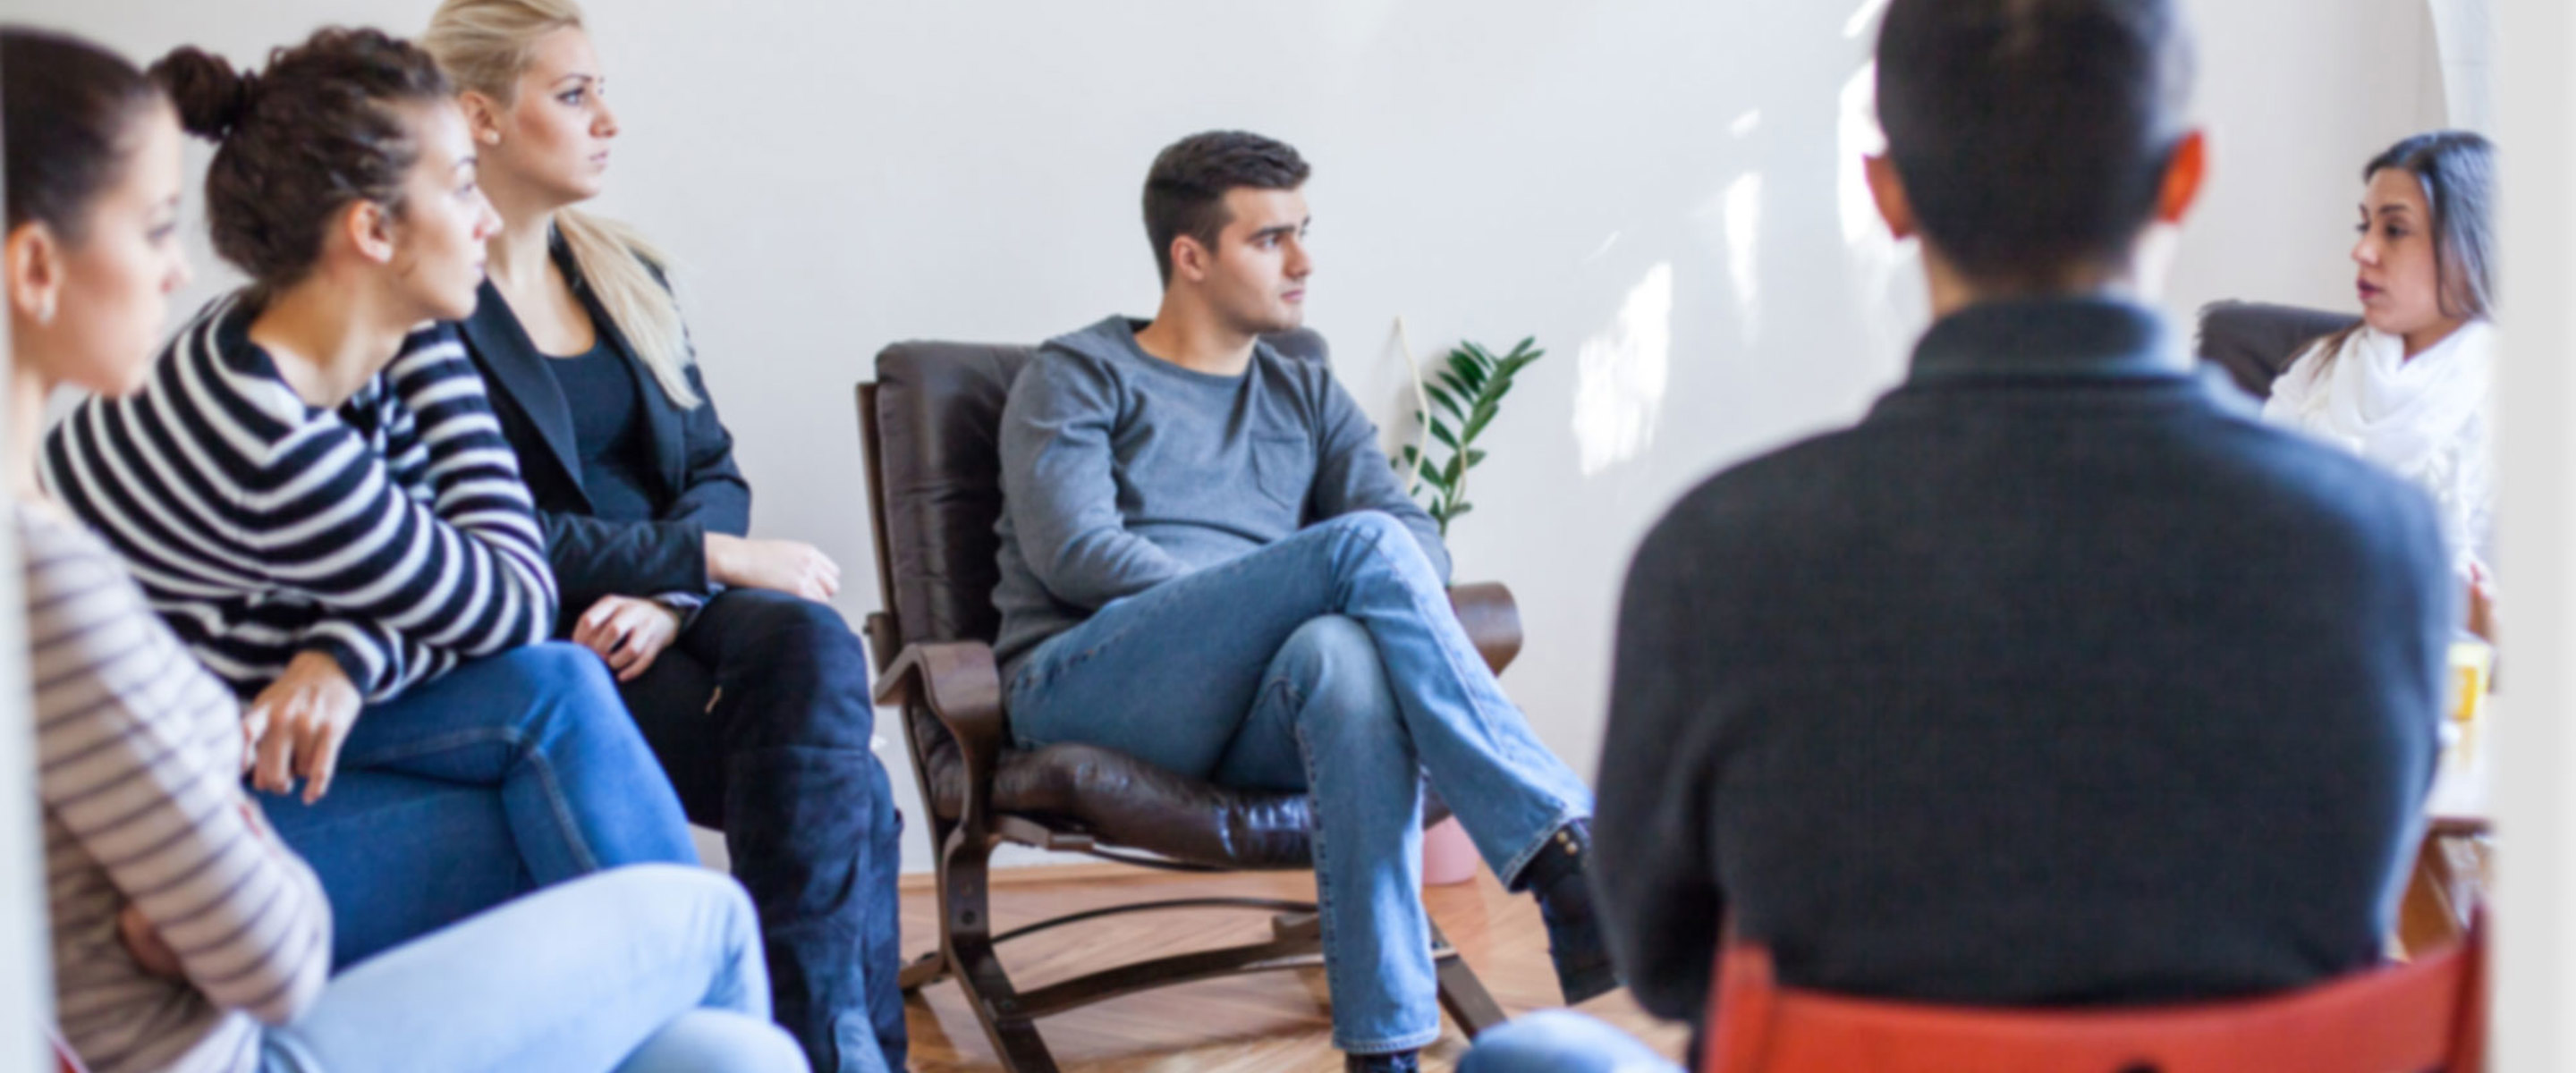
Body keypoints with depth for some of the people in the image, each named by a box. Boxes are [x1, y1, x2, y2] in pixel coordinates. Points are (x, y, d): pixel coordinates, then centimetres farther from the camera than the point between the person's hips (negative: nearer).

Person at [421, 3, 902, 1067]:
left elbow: (713, 471, 11)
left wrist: (670, 597, -10)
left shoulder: (625, 271, 15)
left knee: (811, 642, -28)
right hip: (545, 643, -5)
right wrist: (714, 558, -16)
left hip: (672, 607, 6)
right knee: (843, 789, -25)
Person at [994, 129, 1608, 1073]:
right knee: (1365, 545, -28)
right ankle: (1563, 849, -36)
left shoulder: (1308, 398, 27)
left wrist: (1334, 608, -12)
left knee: (1344, 649, -38)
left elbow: (1424, 544, 12)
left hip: (1251, 718, 3)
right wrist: (1273, 599, -11)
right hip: (1087, 691, -3)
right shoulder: (1077, 378, 13)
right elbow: (1073, 554, -5)